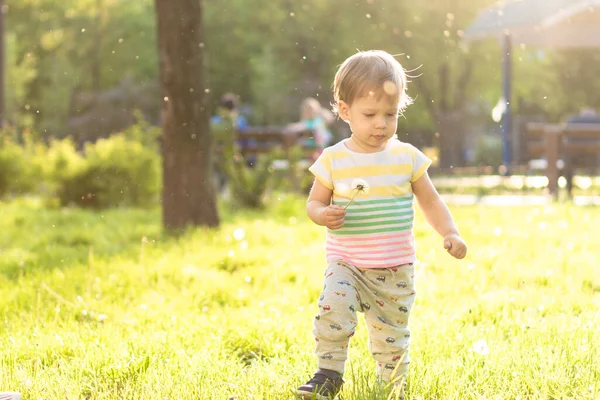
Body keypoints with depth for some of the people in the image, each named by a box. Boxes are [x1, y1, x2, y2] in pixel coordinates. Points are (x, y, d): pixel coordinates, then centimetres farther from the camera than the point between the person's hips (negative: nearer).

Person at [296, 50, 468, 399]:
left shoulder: (407, 157, -1)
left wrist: (450, 233, -7)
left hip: (396, 268, 1)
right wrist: (323, 215, -19)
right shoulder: (333, 160, -4)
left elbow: (431, 201, 7)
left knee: (392, 334, 9)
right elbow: (314, 202, 4)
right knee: (333, 307, -25)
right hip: (346, 263, -1)